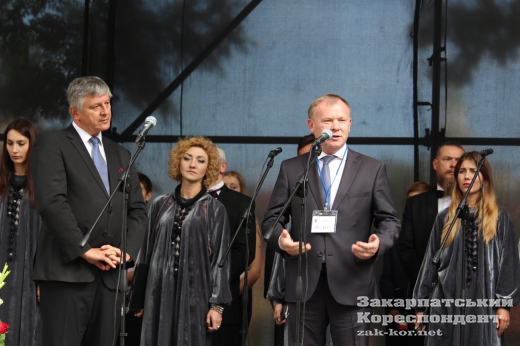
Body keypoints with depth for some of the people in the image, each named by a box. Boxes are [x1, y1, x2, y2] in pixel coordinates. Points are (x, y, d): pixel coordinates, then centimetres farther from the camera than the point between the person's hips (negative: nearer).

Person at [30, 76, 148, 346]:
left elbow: (138, 210, 16)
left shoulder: (120, 155, 21)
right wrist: (85, 250, -14)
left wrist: (126, 250, -2)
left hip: (111, 274, 6)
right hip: (68, 270, -6)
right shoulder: (52, 145, 1)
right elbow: (52, 202, -12)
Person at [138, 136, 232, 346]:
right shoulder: (160, 205, 10)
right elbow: (146, 251, 12)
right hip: (160, 293, 3)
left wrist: (217, 304, -9)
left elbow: (220, 258, -2)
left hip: (195, 293, -2)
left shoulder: (215, 209, 2)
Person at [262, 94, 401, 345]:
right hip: (304, 286, 1)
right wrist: (280, 240, -12)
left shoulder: (372, 170, 8)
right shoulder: (291, 169, 11)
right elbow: (272, 219, 10)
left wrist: (378, 244, -14)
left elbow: (389, 220, 7)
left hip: (352, 286, -1)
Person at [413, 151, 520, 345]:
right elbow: (430, 263, 11)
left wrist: (504, 304, -8)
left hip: (484, 303, -1)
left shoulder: (499, 217, 6)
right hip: (448, 302, 2)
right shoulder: (445, 218, 10)